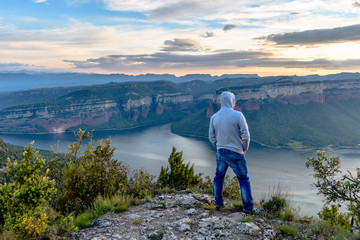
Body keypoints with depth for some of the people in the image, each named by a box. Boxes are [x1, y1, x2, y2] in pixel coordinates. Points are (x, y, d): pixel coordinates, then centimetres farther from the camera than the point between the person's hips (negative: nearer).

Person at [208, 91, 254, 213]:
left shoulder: (214, 117, 0)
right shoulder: (237, 115, -14)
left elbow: (211, 137, 7)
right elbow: (246, 135, -13)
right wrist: (244, 149, 4)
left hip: (220, 152, 4)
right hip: (235, 153, -4)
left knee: (218, 178, 18)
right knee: (243, 180, 8)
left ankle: (218, 203, 28)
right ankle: (248, 207, 12)